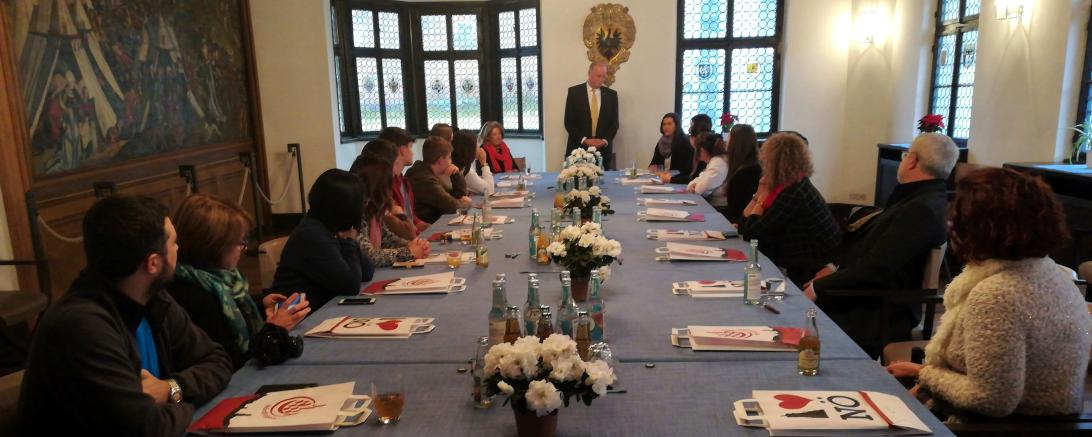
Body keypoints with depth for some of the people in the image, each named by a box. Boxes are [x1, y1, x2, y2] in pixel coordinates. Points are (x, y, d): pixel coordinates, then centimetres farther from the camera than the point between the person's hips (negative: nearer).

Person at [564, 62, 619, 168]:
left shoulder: (611, 95, 8)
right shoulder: (574, 92, 1)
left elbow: (614, 123, 8)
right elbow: (569, 121, -2)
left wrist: (605, 140, -9)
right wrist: (584, 140, -12)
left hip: (603, 150, 2)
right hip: (578, 147, -2)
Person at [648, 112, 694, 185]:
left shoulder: (684, 142, -6)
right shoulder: (661, 143, 12)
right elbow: (654, 162, 15)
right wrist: (652, 168, -8)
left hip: (677, 180, -5)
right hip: (660, 177, 5)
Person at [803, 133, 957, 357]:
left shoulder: (922, 210, -21)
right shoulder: (924, 197, 10)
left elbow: (875, 269, -23)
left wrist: (819, 288, -17)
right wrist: (835, 267, 5)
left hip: (879, 318, -9)